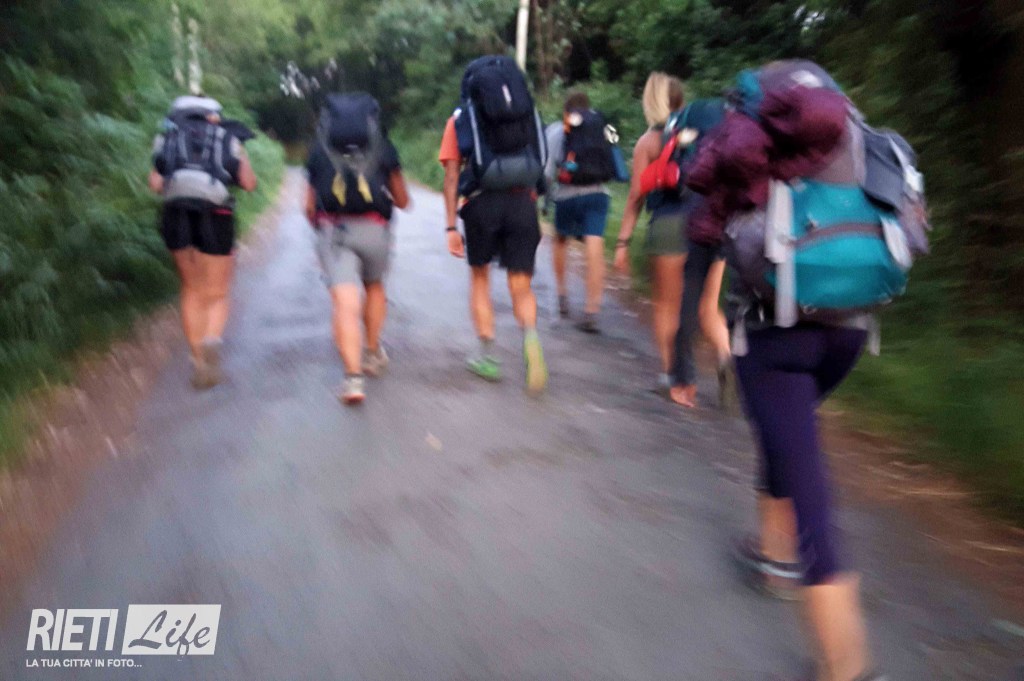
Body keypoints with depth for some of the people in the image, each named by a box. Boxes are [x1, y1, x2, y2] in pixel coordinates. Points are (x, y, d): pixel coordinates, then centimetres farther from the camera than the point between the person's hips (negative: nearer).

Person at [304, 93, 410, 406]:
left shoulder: (319, 150, 16)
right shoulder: (383, 146, 14)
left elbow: (310, 206, 17)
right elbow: (402, 200, 18)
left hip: (333, 230, -1)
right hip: (374, 229, 1)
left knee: (345, 303, -7)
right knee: (374, 286, 25)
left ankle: (353, 375, -18)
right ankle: (373, 353, 35)